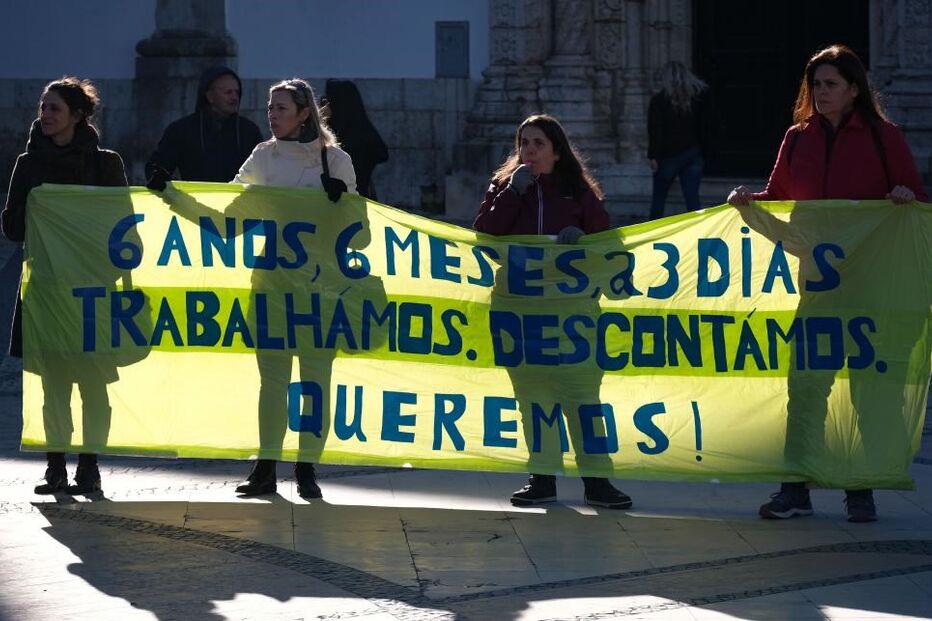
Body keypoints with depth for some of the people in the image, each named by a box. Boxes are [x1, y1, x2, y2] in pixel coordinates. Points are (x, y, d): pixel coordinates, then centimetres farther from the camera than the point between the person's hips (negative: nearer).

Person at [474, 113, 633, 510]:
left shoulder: (578, 190, 8)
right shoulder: (505, 185, 9)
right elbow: (485, 232, -4)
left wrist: (581, 236, -15)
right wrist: (514, 191, -10)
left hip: (571, 298, -1)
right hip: (519, 303, 1)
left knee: (581, 388, -6)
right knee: (532, 391, 4)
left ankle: (596, 479, -3)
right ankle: (542, 477, 11)